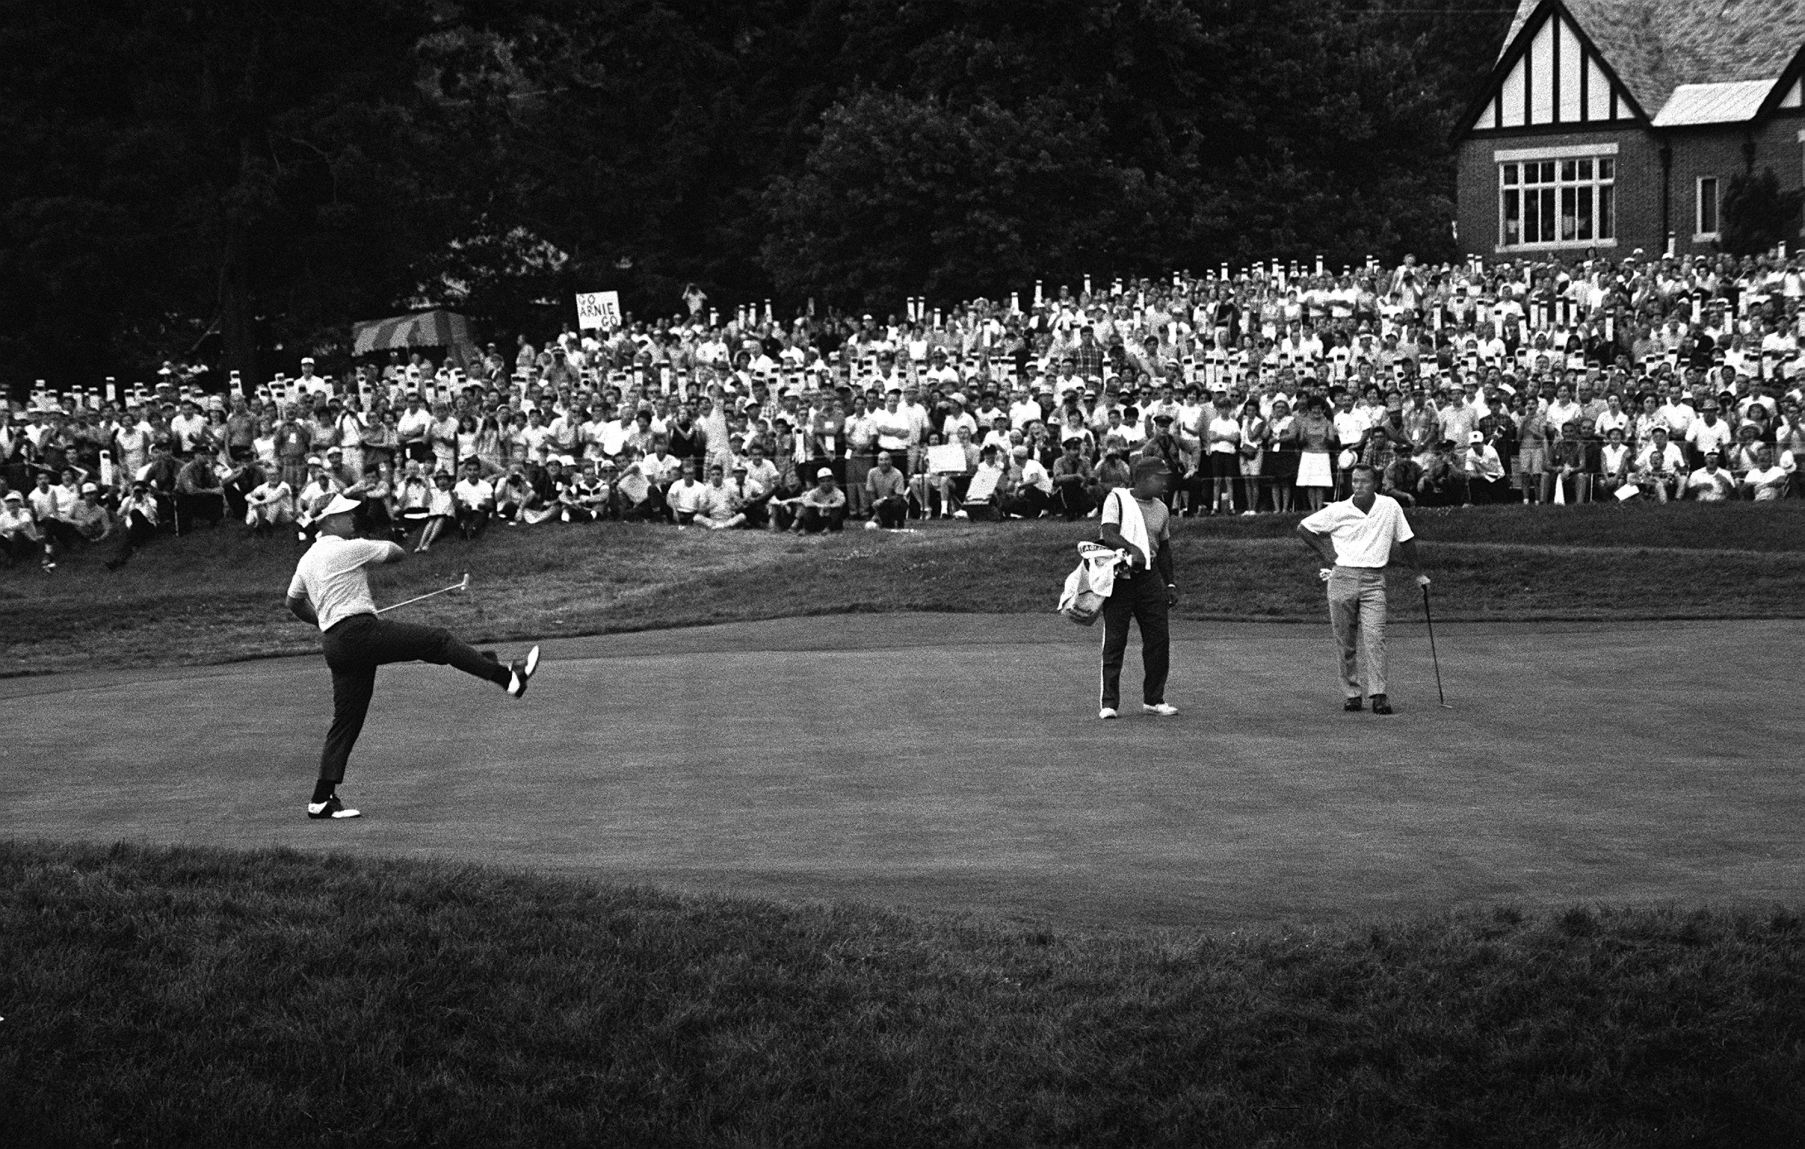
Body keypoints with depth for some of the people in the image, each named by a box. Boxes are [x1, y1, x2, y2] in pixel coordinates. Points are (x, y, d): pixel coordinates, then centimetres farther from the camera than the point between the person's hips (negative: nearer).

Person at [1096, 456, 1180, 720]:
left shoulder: (1161, 509, 14)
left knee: (1159, 638, 2)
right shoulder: (1117, 499, -3)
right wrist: (1132, 548, -30)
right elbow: (1108, 534, -14)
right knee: (1114, 640, -5)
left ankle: (1154, 699, 14)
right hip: (1119, 576, -5)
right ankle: (1108, 703, 0)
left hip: (1149, 576, 5)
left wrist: (1170, 584, 18)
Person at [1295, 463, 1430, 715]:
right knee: (1345, 642, 2)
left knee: (1375, 637, -15)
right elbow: (1303, 528, 10)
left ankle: (1378, 695, -17)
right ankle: (1352, 694, 10)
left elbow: (1406, 540, 14)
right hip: (1342, 578, 0)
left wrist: (1419, 573, 19)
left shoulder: (1390, 507, 2)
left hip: (1374, 581, 0)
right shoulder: (1338, 511, 0)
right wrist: (1325, 553, 4)